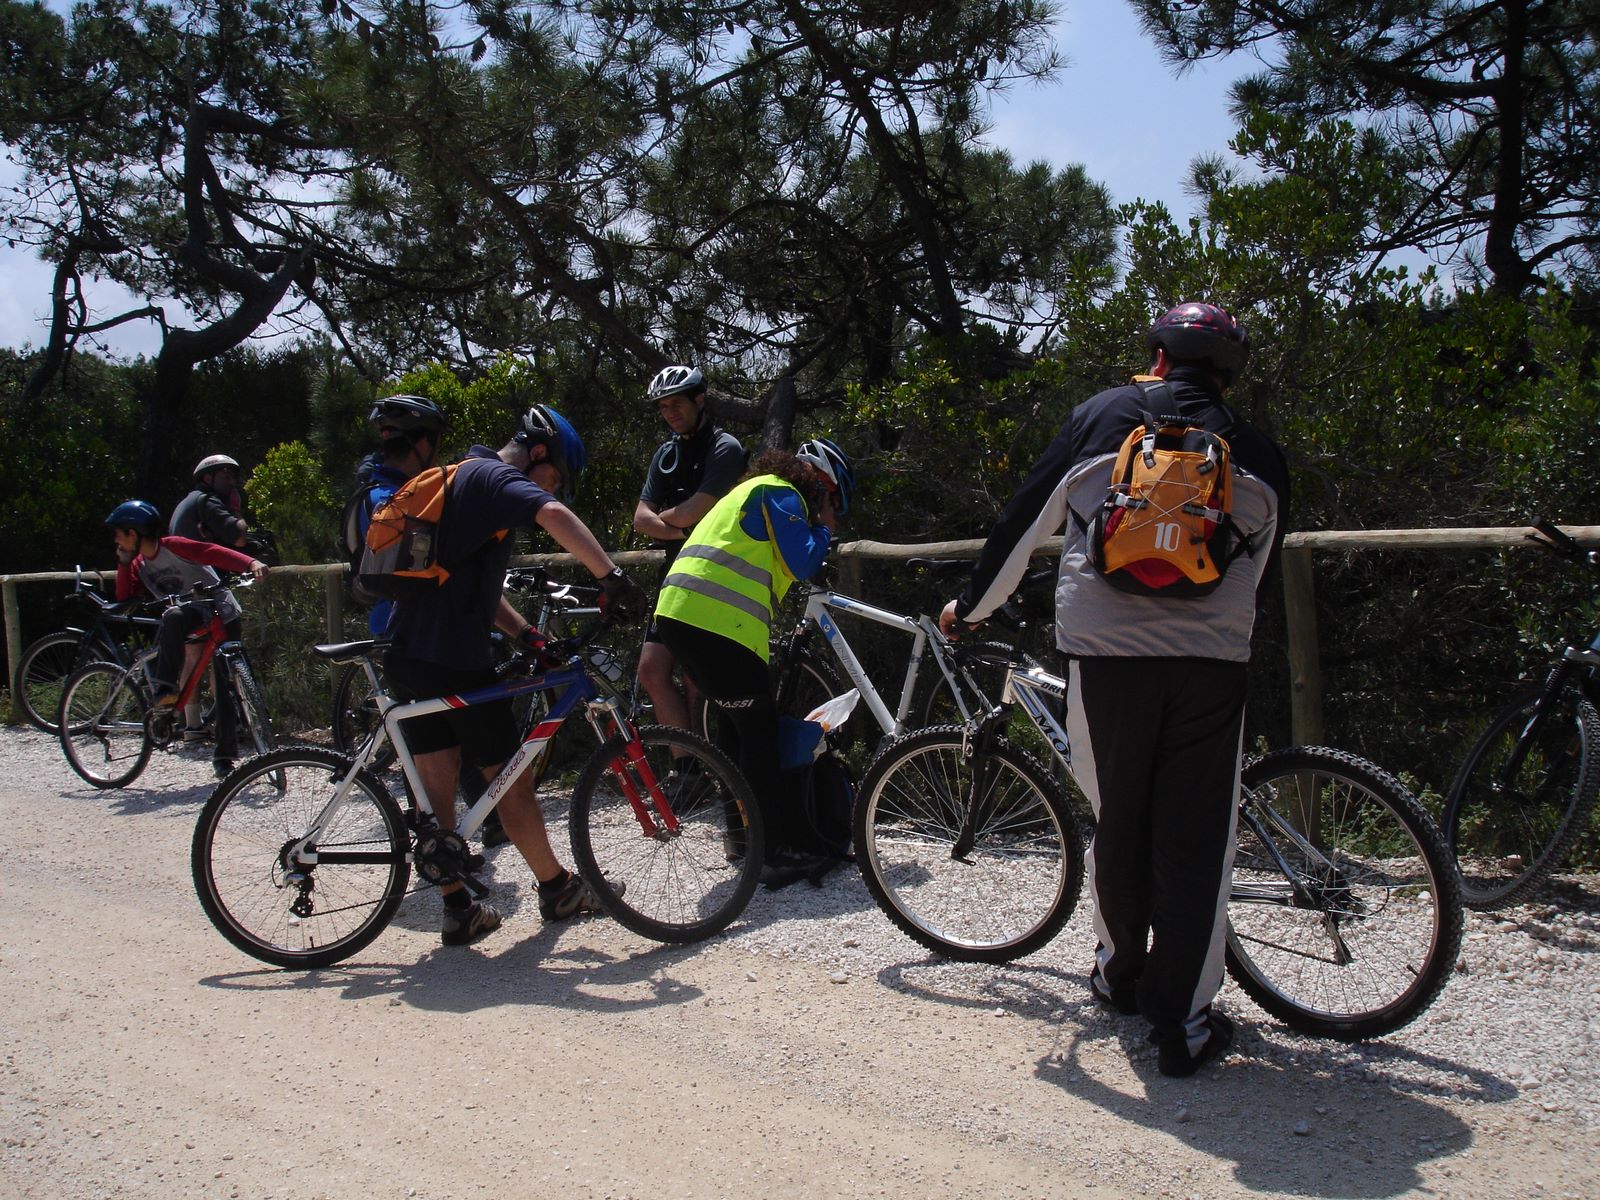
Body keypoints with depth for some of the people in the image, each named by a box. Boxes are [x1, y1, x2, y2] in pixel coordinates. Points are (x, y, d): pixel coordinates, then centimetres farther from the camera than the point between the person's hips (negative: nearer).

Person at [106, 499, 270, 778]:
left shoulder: (173, 546, -12)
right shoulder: (140, 564, 11)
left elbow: (215, 553, -25)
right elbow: (124, 598, 6)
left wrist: (251, 563, -41)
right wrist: (123, 562, 0)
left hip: (221, 613, -6)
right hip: (190, 617, 6)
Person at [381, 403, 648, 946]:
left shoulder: (461, 478, 23)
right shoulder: (496, 476, -7)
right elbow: (554, 516, -31)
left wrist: (529, 636, 17)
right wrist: (611, 574, -32)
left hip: (410, 652, 9)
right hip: (455, 657, -9)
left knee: (436, 784, 9)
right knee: (511, 778, 4)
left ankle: (458, 910, 15)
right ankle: (557, 888, 18)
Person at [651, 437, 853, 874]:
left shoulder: (756, 490, 30)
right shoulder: (781, 493, -1)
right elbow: (802, 563, -9)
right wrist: (825, 528, 8)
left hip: (678, 611, 10)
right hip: (716, 623, -10)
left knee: (736, 720, 19)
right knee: (759, 728, -3)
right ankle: (775, 846, 0)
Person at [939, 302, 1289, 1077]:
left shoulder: (1103, 415, 8)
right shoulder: (1256, 453, 12)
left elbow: (1024, 520, 10)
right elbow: (1258, 569, 19)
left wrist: (971, 606, 21)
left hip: (1106, 649, 0)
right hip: (1212, 662, 1)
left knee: (1119, 823, 16)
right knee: (1194, 838, 6)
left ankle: (1122, 973, 34)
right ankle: (1183, 1022, 9)